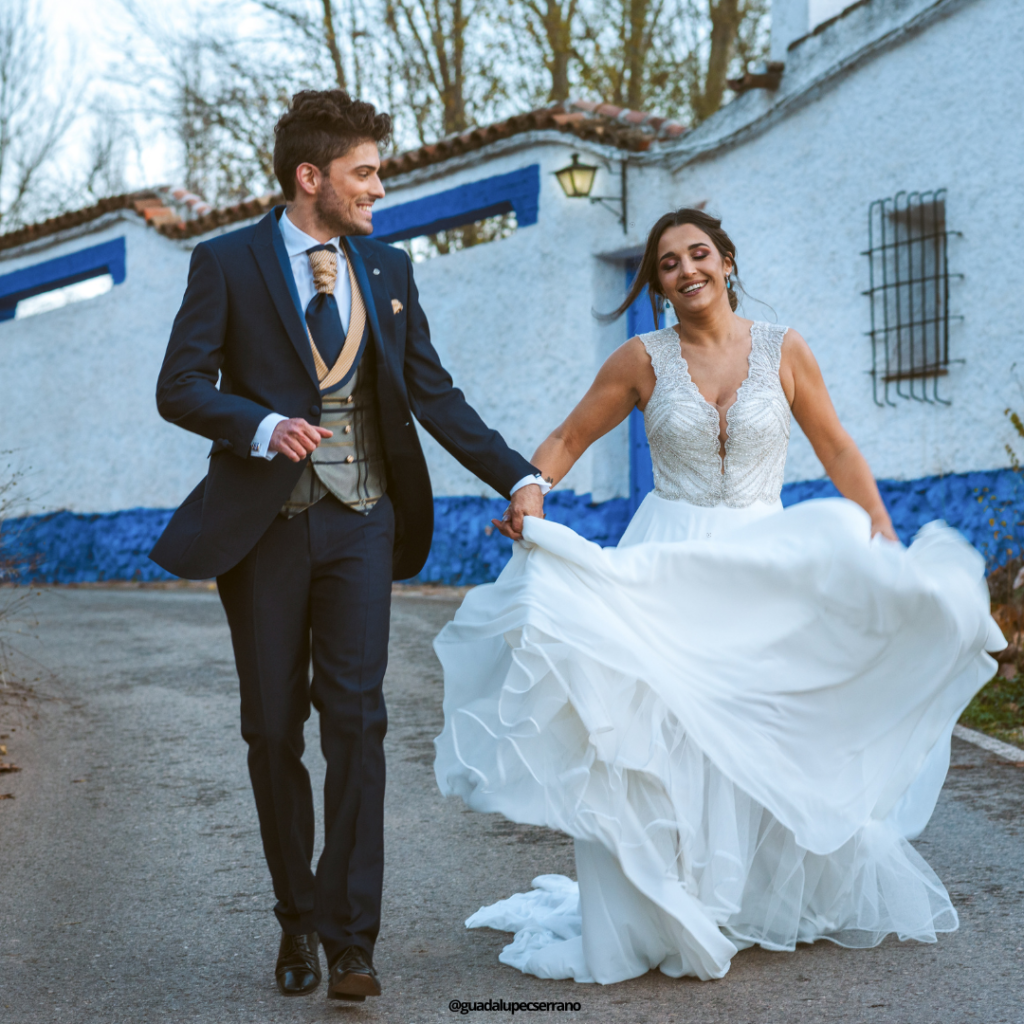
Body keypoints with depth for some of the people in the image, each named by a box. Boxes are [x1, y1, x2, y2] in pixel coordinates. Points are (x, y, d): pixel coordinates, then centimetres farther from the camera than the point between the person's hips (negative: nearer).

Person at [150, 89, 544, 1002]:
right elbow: (180, 388, -4)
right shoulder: (227, 264, 0)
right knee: (273, 727, 6)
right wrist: (261, 426, -23)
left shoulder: (387, 269, 11)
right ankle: (297, 918, 23)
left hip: (359, 522, 2)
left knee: (356, 719, -6)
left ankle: (350, 935, -1)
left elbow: (434, 394, 11)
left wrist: (518, 476, 3)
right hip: (263, 523, -2)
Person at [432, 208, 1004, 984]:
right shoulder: (644, 360, 0)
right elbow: (567, 440, 4)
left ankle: (796, 897, 30)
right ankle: (660, 914, 5)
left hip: (768, 571, 1)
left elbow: (840, 454, 4)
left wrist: (887, 540, -6)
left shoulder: (783, 351, 0)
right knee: (662, 737, -6)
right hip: (669, 569, -1)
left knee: (784, 739, 8)